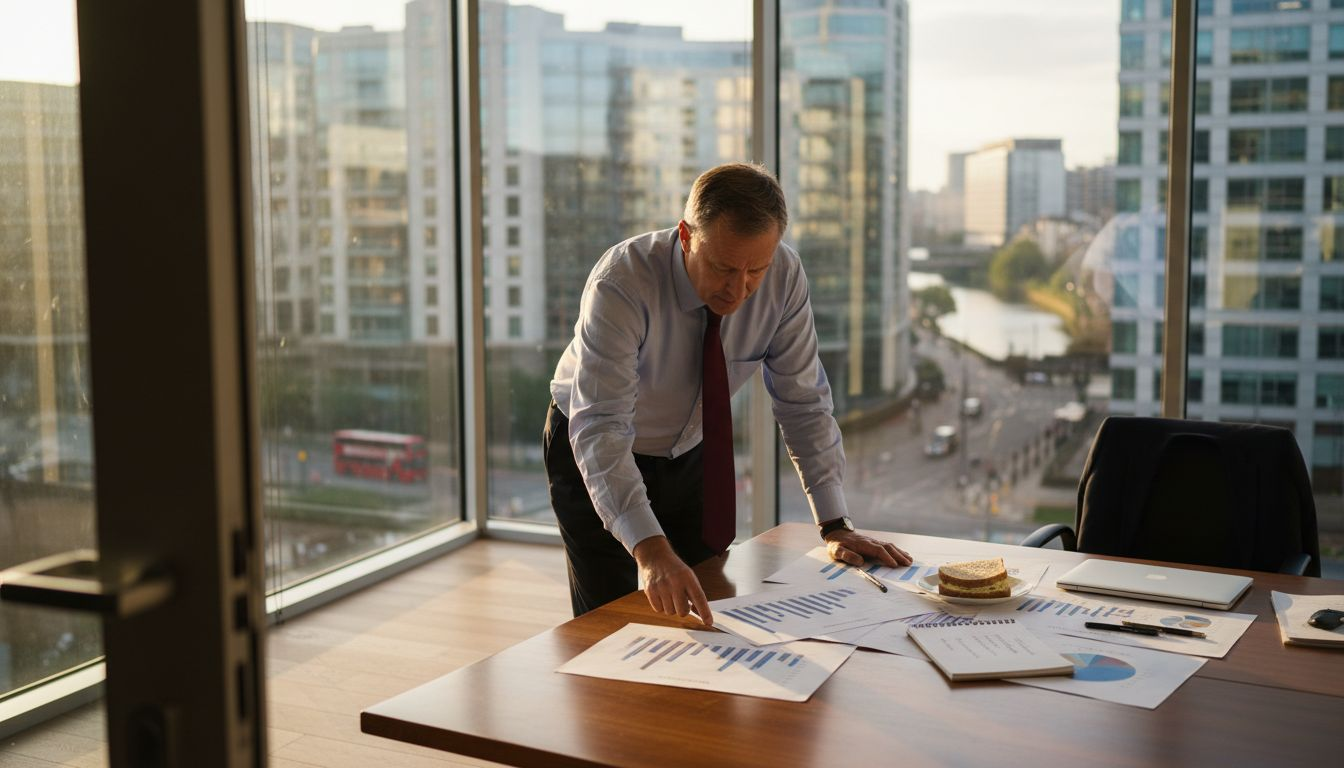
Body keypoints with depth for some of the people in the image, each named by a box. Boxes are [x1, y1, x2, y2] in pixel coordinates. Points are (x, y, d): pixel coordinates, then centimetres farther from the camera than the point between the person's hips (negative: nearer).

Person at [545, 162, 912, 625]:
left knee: (708, 616, 7)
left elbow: (803, 402, -12)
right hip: (594, 459, -4)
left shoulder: (784, 275, -21)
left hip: (690, 455, 4)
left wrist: (834, 525, -17)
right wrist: (650, 550, -52)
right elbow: (599, 428, -41)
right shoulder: (620, 286, -34)